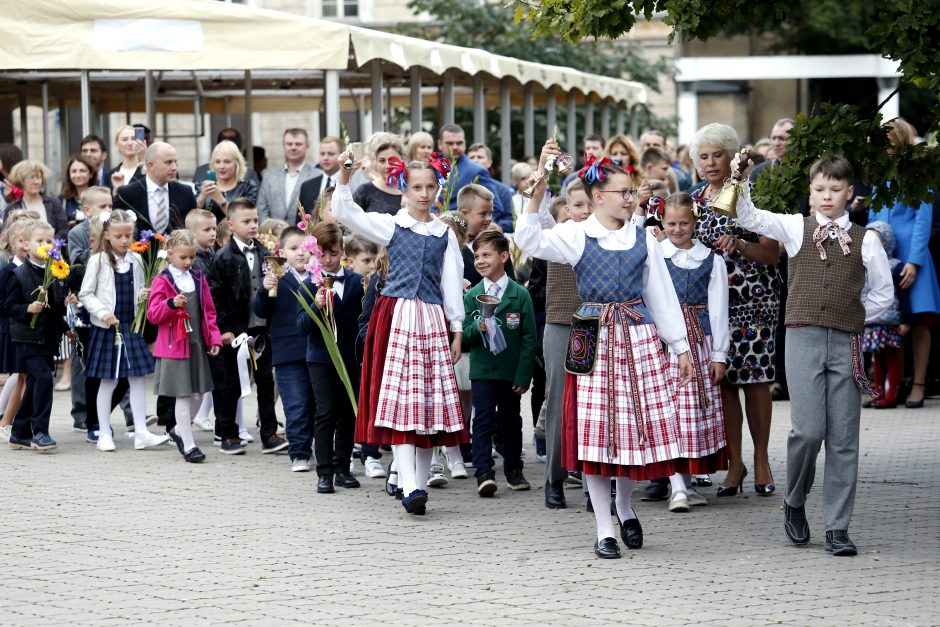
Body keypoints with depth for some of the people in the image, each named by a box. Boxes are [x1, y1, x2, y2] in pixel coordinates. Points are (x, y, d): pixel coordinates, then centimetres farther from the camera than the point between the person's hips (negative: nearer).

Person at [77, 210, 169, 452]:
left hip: (131, 326, 4)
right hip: (107, 329, -4)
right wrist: (103, 312, -18)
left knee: (137, 378, 3)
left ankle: (141, 433, 6)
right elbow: (85, 294, -5)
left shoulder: (135, 260, 7)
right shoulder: (98, 260, -7)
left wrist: (143, 295, -5)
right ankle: (104, 434, 11)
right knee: (108, 381, 2)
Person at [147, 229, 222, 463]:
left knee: (198, 394, 8)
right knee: (183, 395, -3)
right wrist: (172, 304, -25)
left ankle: (179, 430, 32)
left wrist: (214, 338, 8)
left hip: (198, 344, 5)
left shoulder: (199, 279, 11)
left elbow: (209, 311, 16)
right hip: (174, 346, -5)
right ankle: (188, 445, 4)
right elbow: (152, 314, -9)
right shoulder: (162, 281, -5)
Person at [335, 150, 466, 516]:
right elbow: (344, 213, -6)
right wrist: (344, 177, -20)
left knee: (431, 402, 3)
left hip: (432, 319, 3)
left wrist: (457, 329, 8)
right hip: (397, 317, -3)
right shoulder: (390, 226, 5)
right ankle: (409, 487, -17)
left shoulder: (445, 234, 11)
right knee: (400, 400, -11)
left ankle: (419, 482, 10)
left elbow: (452, 283, 11)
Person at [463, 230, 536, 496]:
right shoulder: (471, 296, 4)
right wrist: (477, 328, -21)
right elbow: (465, 334, 3)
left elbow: (529, 337, -1)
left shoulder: (520, 295, -1)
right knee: (483, 420, -8)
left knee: (510, 421, 11)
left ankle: (513, 470, 25)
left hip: (511, 371, 0)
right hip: (482, 370, 0)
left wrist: (524, 375, -7)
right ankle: (484, 474, -12)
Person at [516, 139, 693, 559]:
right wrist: (539, 187, -28)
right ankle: (604, 531, 7)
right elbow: (531, 241, -18)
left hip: (639, 338, 3)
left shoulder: (643, 239, 8)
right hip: (594, 341, -2)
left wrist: (681, 347, 12)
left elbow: (662, 295, 13)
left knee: (639, 426, 4)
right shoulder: (577, 236, -1)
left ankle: (625, 508, 30)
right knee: (596, 431, -2)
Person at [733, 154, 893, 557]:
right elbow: (748, 217, -3)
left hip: (845, 343, 1)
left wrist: (855, 318, 6)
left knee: (843, 437, 1)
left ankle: (837, 528, 7)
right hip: (803, 337, -1)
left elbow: (883, 293, 16)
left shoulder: (865, 240, 9)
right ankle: (794, 504, 14)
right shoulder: (796, 228, 8)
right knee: (808, 429, -12)